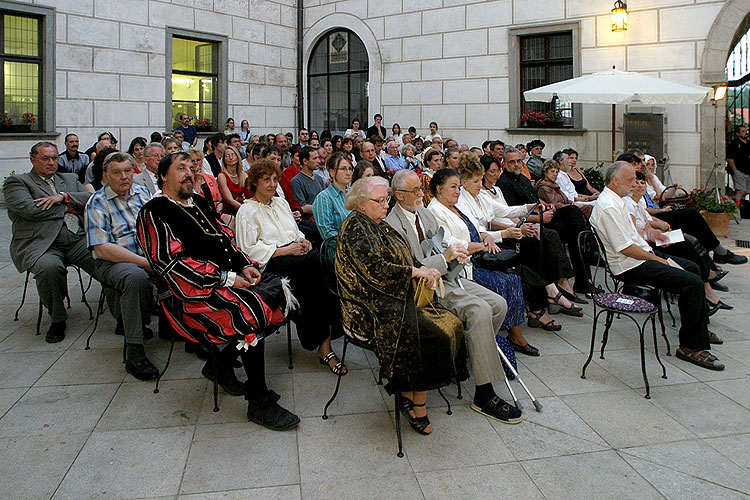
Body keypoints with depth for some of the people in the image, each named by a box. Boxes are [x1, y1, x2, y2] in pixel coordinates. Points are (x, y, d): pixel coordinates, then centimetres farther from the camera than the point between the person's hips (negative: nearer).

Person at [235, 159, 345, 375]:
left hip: (295, 253, 6)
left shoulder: (281, 203, 26)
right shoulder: (247, 211, 4)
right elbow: (248, 250, -6)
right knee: (317, 261, -32)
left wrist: (303, 241, 7)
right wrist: (284, 250, -13)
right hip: (271, 263, -6)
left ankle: (323, 343, -29)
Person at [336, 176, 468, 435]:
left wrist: (425, 269, 0)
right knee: (434, 336, -23)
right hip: (373, 308, -10)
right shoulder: (355, 228, -11)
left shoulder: (380, 225, 19)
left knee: (452, 323, -7)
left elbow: (403, 258, 20)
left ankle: (408, 393, -5)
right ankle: (417, 405, -7)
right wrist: (416, 272, -15)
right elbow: (375, 270, -21)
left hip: (398, 298, 10)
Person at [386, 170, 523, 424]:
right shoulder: (392, 225, -11)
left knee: (498, 304, -5)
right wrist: (445, 257, -21)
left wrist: (455, 252, 0)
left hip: (447, 277, 9)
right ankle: (484, 395, -22)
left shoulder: (425, 212, 16)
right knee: (479, 309, -28)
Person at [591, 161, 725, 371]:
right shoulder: (609, 207, -22)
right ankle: (691, 346, -11)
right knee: (693, 282, -19)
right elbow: (625, 248, -24)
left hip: (642, 254, 12)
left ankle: (701, 328, 34)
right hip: (630, 266, -12)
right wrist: (655, 258, -13)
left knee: (691, 267, 22)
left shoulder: (615, 200, 13)